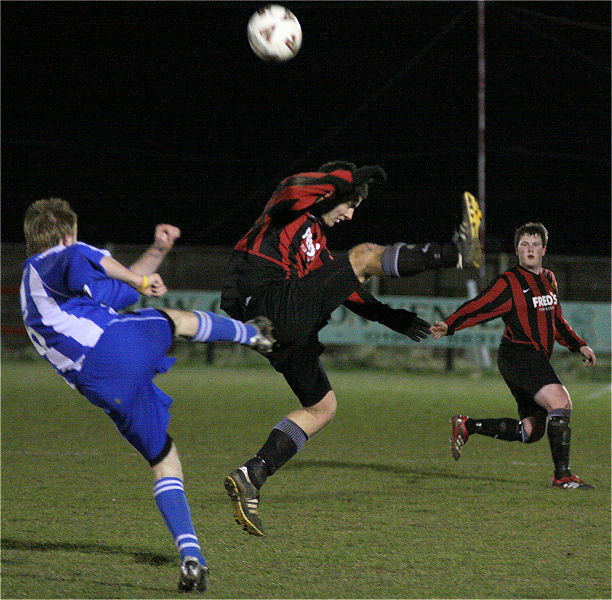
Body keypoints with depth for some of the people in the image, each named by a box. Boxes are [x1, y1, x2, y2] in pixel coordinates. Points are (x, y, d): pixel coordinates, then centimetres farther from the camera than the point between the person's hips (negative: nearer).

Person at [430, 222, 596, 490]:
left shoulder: (549, 279, 19)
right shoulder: (509, 282, -6)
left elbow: (557, 321, 31)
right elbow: (477, 308, -12)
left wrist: (579, 346, 25)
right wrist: (448, 326, -26)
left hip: (537, 361, 9)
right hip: (518, 354, -9)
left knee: (531, 431, 8)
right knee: (561, 402, -24)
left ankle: (466, 426, 21)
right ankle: (562, 474, -22)